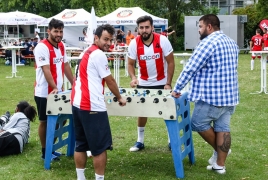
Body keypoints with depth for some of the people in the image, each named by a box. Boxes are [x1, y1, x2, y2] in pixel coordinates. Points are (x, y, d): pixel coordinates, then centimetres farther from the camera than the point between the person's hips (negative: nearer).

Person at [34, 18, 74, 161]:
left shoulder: (61, 46, 9)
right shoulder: (42, 47, -16)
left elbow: (65, 66, 15)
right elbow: (46, 70, -22)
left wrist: (74, 83, 12)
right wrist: (54, 88, -29)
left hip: (58, 91, 8)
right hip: (44, 92, -8)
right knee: (44, 121, 4)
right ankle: (45, 152, 15)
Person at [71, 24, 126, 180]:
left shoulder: (87, 53, 19)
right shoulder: (99, 55, -9)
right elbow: (110, 81, -4)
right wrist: (119, 98, 9)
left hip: (77, 103, 10)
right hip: (92, 107, -10)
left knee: (81, 144, 15)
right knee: (100, 147, -2)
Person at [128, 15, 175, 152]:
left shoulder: (163, 40, -18)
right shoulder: (134, 43, -15)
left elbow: (170, 62, -11)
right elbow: (131, 64, -5)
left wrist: (168, 83, -14)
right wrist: (133, 77, -26)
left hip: (162, 82, -1)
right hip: (143, 83, 1)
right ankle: (140, 141, 19)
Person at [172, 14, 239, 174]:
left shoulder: (208, 42, -14)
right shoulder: (232, 43, 15)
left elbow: (190, 68, -15)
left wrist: (177, 89, -7)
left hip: (212, 95, -9)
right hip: (230, 94, 9)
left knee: (198, 124, 8)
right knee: (223, 127, 9)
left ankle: (219, 150, 20)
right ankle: (220, 164, 14)